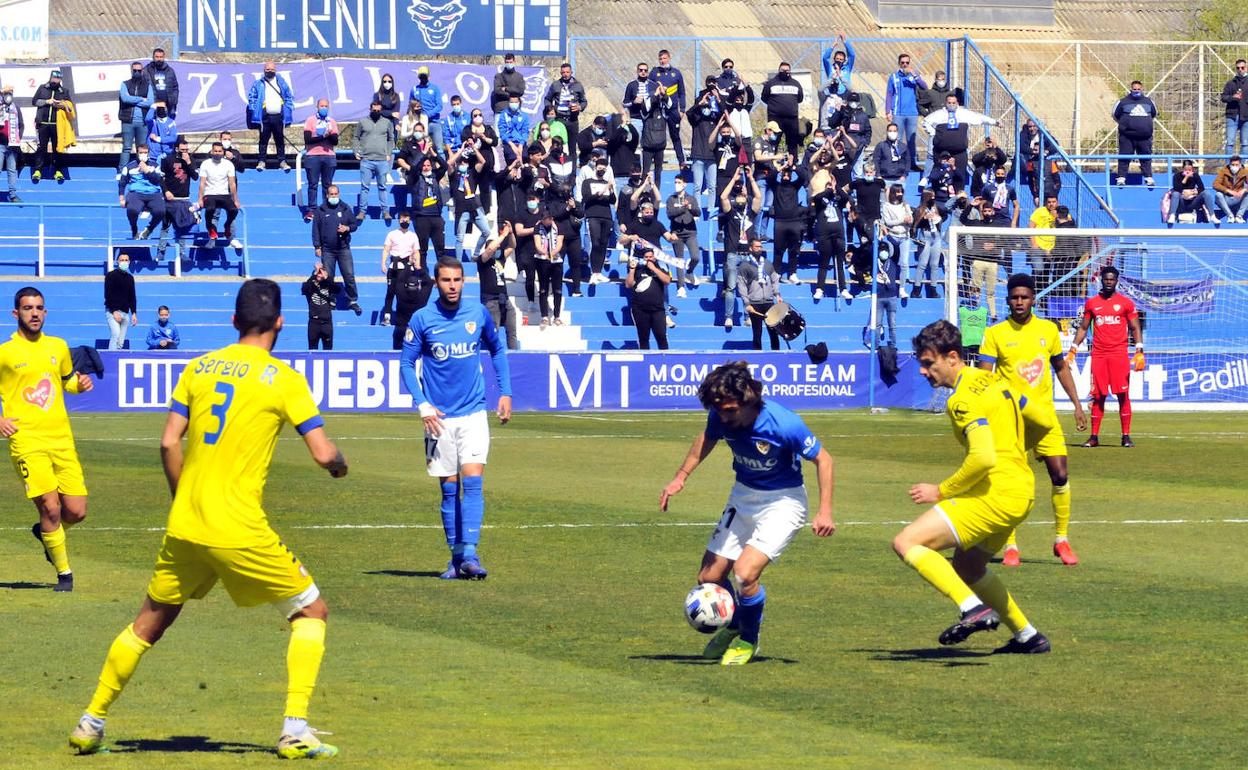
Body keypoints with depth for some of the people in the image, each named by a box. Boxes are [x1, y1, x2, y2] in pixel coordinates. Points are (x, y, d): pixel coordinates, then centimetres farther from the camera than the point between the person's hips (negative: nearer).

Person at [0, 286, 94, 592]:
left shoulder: (58, 347, 12)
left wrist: (81, 384, 6)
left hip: (62, 440, 4)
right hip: (27, 440, -4)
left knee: (76, 512, 0)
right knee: (50, 508, -14)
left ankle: (45, 532, 35)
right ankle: (64, 573, 4)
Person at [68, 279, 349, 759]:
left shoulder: (198, 368, 7)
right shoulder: (283, 379, -5)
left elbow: (169, 443, 6)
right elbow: (323, 453, -8)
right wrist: (338, 464, 15)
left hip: (184, 526, 5)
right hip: (240, 531, -5)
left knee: (150, 622, 22)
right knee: (311, 611, 10)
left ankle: (91, 723, 24)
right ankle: (295, 730, -2)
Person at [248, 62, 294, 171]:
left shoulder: (281, 83, 11)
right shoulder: (259, 84, 5)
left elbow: (289, 97, 14)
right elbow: (252, 97, 3)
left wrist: (288, 108, 2)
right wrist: (254, 110, -8)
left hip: (278, 116, 1)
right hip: (265, 117, -1)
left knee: (280, 140, 5)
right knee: (264, 140, 0)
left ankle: (282, 161, 10)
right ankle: (262, 161, 5)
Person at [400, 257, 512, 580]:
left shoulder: (479, 313, 1)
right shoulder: (422, 319, -5)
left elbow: (497, 350, 17)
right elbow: (406, 364, 1)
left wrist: (505, 392, 11)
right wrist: (423, 405, -9)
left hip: (473, 412, 0)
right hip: (439, 417, 0)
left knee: (473, 482, -13)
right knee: (449, 488, 4)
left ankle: (470, 553, -17)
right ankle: (457, 557, 11)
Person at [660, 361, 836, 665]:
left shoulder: (783, 424, -30)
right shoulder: (720, 418, -15)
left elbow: (823, 460, -16)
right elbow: (707, 439, 11)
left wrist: (825, 511, -22)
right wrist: (680, 477, 4)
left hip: (782, 501, -6)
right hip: (743, 496, 6)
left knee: (745, 572, -23)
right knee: (709, 577, 4)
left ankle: (748, 640, 6)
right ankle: (732, 626, 37)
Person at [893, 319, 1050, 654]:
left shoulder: (965, 398, -16)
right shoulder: (991, 381, 13)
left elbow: (983, 458, -26)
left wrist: (941, 491, -16)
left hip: (995, 495, -10)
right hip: (1021, 491, 10)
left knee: (906, 543, -15)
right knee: (967, 566, 29)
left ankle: (975, 610, -23)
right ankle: (1028, 636, 35)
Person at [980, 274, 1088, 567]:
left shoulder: (1048, 330, 7)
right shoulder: (995, 333, -3)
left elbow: (1061, 368, 19)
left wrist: (1077, 405, 15)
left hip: (1044, 416, 3)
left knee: (1060, 475, -4)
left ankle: (1061, 540, 11)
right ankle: (1010, 546, 9)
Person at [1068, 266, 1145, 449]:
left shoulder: (1126, 303, 4)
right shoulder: (1092, 303, 11)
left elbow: (1135, 328, 4)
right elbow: (1083, 328, 17)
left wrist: (1139, 352, -7)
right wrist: (1072, 351, 10)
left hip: (1119, 354, -2)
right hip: (1098, 354, 2)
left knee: (1123, 395, -5)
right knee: (1098, 396, 3)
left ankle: (1126, 436, -1)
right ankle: (1094, 436, 6)